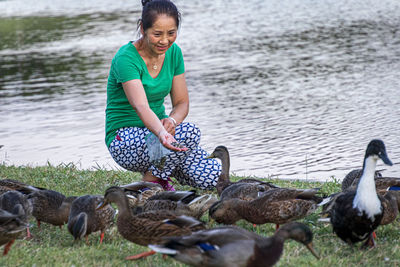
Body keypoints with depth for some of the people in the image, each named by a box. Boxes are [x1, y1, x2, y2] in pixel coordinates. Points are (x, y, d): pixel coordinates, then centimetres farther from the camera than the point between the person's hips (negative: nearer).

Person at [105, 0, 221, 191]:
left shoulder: (173, 52, 1)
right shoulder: (126, 58, -21)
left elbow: (182, 103, 2)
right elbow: (141, 107, -35)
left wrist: (172, 121, -22)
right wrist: (161, 134, -55)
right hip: (125, 140, -6)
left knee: (212, 178, -14)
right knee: (189, 132, -31)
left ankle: (160, 167, 12)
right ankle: (151, 181, -9)